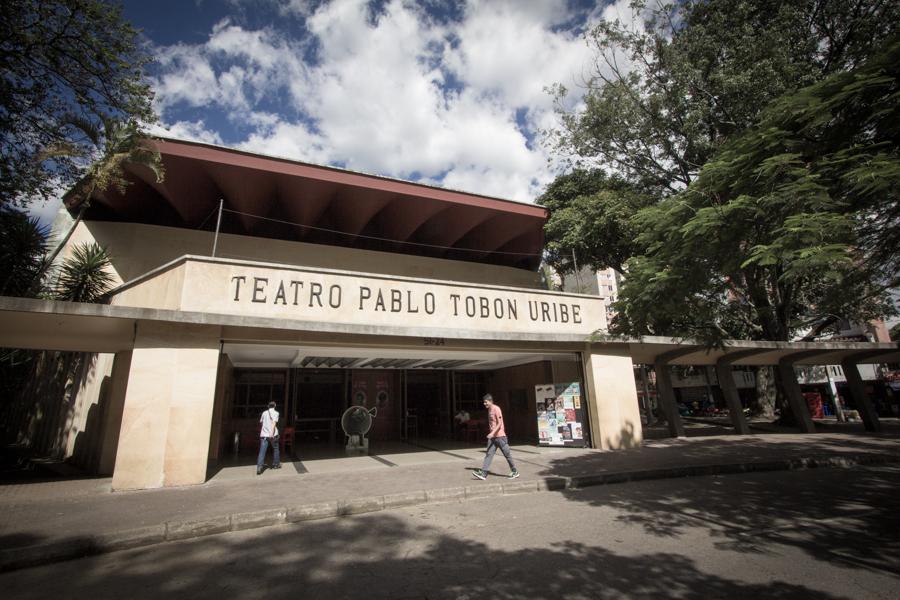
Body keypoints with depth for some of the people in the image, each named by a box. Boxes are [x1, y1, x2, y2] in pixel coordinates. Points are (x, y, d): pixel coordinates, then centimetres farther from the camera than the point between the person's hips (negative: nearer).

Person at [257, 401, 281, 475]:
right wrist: (272, 433, -26)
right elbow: (274, 422, -16)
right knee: (276, 449, 15)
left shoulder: (264, 412, 12)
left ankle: (259, 467, -15)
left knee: (262, 451, -2)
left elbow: (261, 421, 24)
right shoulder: (275, 413, -2)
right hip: (272, 435, -3)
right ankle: (276, 464, 23)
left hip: (264, 434, 3)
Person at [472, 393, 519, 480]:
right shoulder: (489, 410, 12)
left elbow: (500, 423, -20)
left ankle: (515, 472, 18)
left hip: (500, 436, -8)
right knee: (488, 454, 0)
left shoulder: (496, 409, -14)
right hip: (492, 437, 8)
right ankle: (483, 473, -3)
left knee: (507, 454, 4)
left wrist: (492, 433, -27)